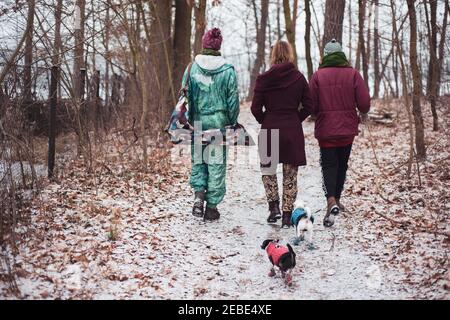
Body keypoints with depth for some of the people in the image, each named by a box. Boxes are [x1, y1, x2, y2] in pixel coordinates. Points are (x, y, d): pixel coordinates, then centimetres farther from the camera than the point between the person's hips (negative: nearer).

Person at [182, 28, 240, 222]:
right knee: (216, 163, 6)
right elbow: (233, 100, -2)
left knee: (198, 159, 17)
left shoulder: (192, 68, -2)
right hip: (219, 122, -1)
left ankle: (198, 195, -1)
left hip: (197, 121, 1)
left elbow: (185, 97, 1)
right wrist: (232, 124, 9)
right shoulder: (228, 71, -5)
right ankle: (211, 207, 10)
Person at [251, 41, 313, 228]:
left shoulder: (264, 79, -5)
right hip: (293, 131, 1)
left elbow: (256, 108, -5)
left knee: (268, 170, 19)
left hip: (270, 130, -1)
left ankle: (273, 206, 6)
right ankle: (287, 215, 11)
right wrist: (295, 120, 13)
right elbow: (308, 106, 1)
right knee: (290, 175, 10)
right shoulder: (299, 78, -1)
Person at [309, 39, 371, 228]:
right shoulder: (353, 74, -5)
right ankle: (337, 199, 30)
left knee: (329, 165, 2)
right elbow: (364, 103, -8)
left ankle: (331, 200, -21)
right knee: (342, 164, 18)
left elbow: (311, 106, -8)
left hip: (325, 130, -2)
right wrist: (361, 111, 15)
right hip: (347, 129, 2)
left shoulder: (318, 76, -7)